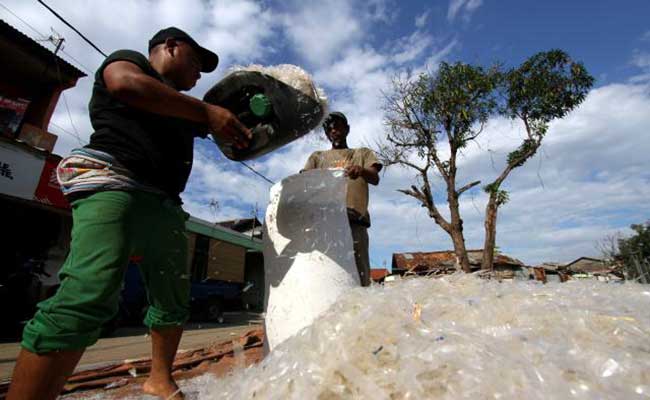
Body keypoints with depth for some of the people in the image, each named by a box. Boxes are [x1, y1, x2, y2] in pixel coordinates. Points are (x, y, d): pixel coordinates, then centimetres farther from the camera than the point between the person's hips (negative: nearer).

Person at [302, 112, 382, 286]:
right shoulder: (317, 156, 29)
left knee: (359, 274, -8)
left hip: (354, 219, -1)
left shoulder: (363, 153, 25)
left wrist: (361, 170, -18)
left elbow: (375, 178, 7)